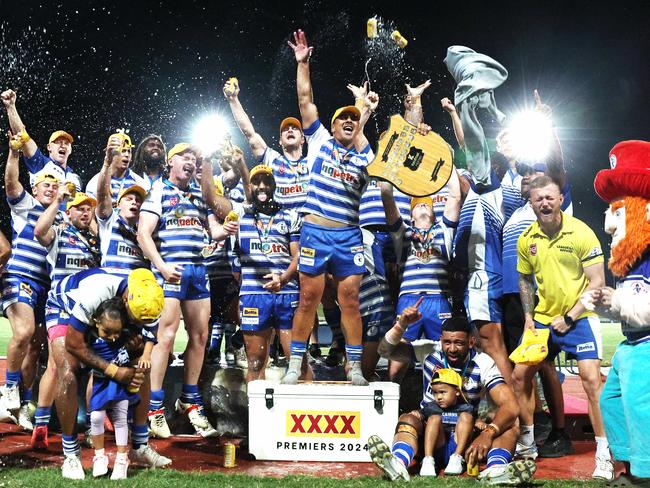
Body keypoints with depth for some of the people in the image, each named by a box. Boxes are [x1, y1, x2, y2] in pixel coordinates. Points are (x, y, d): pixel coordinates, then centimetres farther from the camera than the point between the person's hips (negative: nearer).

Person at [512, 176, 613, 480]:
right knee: (519, 376, 7)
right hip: (542, 319, 5)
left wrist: (569, 318, -16)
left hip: (578, 318, -5)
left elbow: (597, 282, -13)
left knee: (591, 379, -16)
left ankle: (604, 455, -4)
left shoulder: (581, 233, -14)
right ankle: (527, 443, 26)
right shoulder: (526, 240, -1)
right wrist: (528, 316, 2)